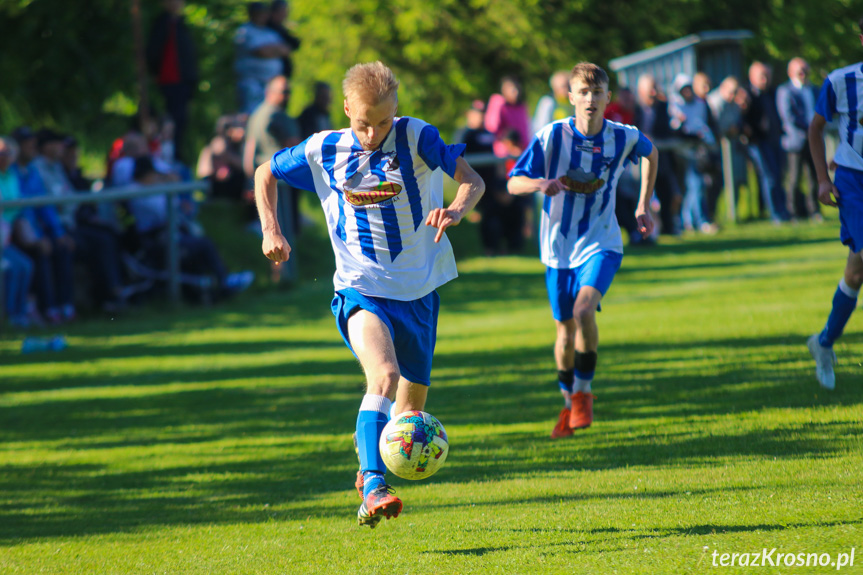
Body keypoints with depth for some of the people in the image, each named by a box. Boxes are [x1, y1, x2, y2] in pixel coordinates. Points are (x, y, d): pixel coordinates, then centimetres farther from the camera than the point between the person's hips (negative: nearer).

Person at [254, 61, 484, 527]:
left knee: (412, 403, 13)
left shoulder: (416, 139, -7)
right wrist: (271, 231, 2)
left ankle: (369, 468, 40)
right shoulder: (324, 152, -2)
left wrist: (455, 211, -36)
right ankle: (373, 488, -39)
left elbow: (472, 180, -14)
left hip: (419, 289, 2)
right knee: (384, 375, -29)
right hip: (361, 287, -2)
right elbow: (266, 174, 15)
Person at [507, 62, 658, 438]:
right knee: (565, 328, 10)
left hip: (601, 243, -1)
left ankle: (583, 392, -8)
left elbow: (651, 153, 17)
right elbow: (513, 183, -7)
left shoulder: (623, 138, -7)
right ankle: (570, 403, 32)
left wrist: (643, 206, 13)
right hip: (559, 245, 1)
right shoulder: (553, 135, -11)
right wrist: (543, 184, -29)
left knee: (584, 309, -25)